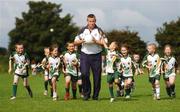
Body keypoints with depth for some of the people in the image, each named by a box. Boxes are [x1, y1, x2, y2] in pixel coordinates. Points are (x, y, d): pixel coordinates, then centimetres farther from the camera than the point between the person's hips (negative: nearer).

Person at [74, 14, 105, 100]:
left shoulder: (99, 30, 4)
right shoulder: (83, 30, 8)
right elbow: (75, 42, 10)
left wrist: (96, 41, -16)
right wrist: (82, 41, -9)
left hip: (96, 55, 0)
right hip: (85, 55, 1)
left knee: (97, 76, 0)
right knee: (84, 74, -11)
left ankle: (95, 95, 12)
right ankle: (86, 93, 3)